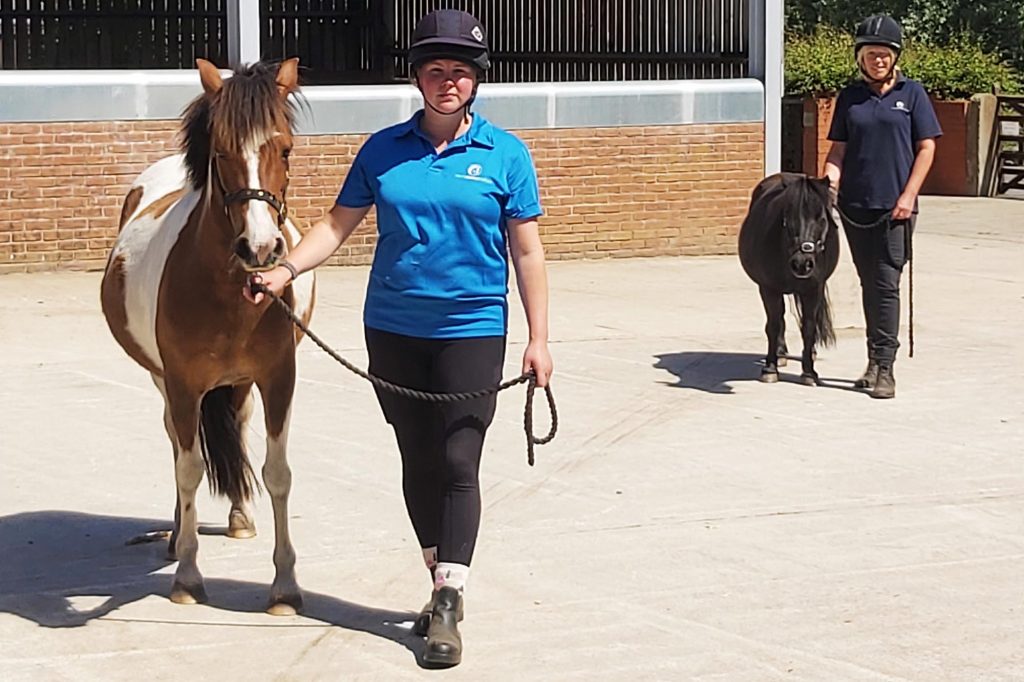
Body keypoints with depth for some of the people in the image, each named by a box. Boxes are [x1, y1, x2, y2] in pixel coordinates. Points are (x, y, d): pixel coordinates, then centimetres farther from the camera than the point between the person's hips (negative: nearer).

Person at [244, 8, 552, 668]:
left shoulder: (506, 154, -2)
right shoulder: (384, 150, 4)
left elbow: (527, 250, -1)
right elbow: (339, 224, 6)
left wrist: (539, 339, -5)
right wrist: (286, 271, -9)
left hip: (472, 329, -3)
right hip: (393, 329, 3)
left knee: (458, 464, -8)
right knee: (418, 462, 11)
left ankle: (448, 609, -6)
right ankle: (442, 584, 25)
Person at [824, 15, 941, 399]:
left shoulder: (911, 93, 2)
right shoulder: (850, 97, 9)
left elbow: (926, 148, 0)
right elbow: (838, 149, 9)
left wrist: (908, 196, -9)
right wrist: (829, 182, -10)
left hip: (895, 207, -3)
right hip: (855, 205, 3)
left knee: (886, 284, -7)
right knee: (868, 284, 10)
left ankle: (884, 367, -5)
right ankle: (875, 362, 19)